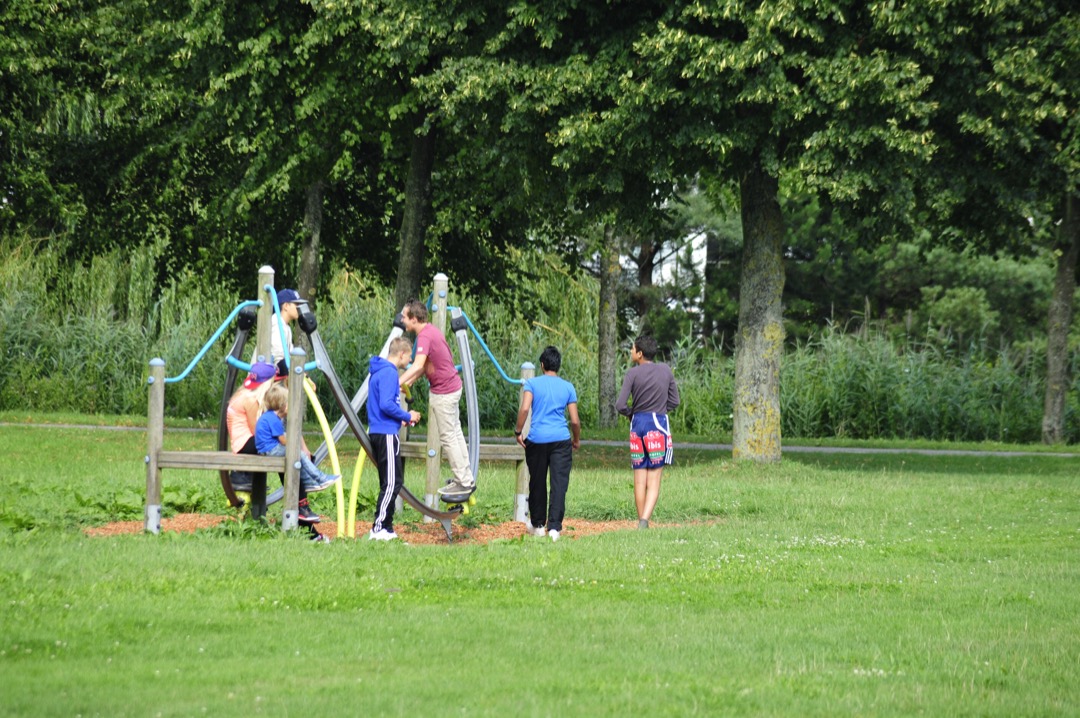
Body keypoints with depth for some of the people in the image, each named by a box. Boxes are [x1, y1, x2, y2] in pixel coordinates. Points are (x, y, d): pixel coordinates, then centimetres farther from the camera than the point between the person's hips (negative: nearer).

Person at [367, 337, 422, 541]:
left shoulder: (378, 372, 17)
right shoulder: (389, 373, -14)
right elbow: (386, 405, -22)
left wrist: (402, 417, 17)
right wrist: (407, 416, -9)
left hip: (378, 432, 10)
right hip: (386, 434, -10)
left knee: (388, 483, 12)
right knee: (392, 483, -9)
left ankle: (386, 528, 14)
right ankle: (379, 529, -11)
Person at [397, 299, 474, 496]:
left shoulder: (425, 336, -24)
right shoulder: (430, 330, 7)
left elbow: (418, 366, -37)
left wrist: (397, 383, -43)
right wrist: (410, 381, 13)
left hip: (443, 392, -10)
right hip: (452, 386, 10)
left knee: (448, 437, -1)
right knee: (455, 432, 18)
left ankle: (463, 482, 6)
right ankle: (467, 478, 28)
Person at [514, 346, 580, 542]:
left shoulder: (532, 383, 1)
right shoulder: (568, 387, 6)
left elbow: (524, 408, -13)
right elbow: (575, 420, 5)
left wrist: (518, 432, -3)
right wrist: (577, 440, 21)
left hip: (537, 440, 0)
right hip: (561, 440, 0)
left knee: (537, 484, 14)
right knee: (559, 484, -2)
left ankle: (537, 525, 26)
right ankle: (554, 527, -11)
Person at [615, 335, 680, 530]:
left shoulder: (633, 373, -5)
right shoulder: (665, 371, 4)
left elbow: (620, 405, -10)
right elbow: (674, 402, 7)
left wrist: (631, 413, 10)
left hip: (638, 424, 0)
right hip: (658, 425, 0)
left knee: (639, 479, 9)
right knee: (654, 480, -3)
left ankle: (641, 520, 12)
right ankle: (644, 519, -21)